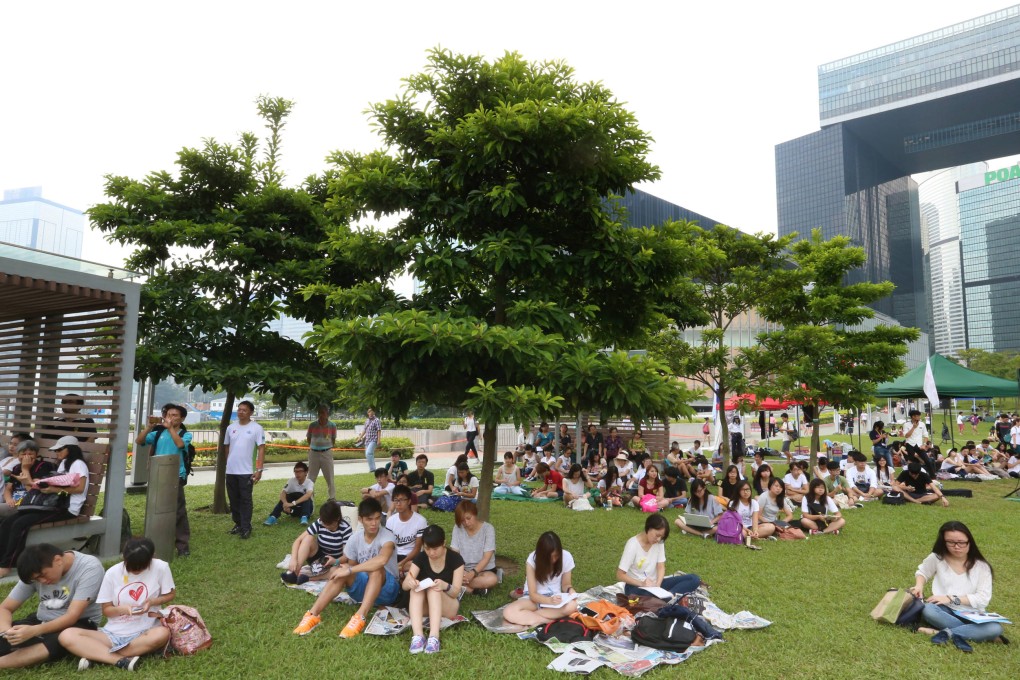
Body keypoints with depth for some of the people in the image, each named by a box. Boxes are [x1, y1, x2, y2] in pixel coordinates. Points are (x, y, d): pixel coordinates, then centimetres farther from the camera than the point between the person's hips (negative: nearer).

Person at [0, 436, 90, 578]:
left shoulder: (78, 464, -5)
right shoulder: (63, 463, 24)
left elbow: (80, 488, -16)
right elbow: (57, 483, 17)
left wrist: (56, 489, -18)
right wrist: (43, 484, 0)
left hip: (67, 508, -9)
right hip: (55, 504, 9)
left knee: (20, 524, -22)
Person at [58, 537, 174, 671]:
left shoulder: (161, 567, -9)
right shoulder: (112, 573, -4)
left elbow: (171, 594, 4)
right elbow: (106, 610, 4)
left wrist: (152, 601, -16)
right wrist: (121, 609, -18)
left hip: (143, 632, -2)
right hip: (113, 634, 3)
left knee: (162, 634, -38)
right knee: (66, 636, -20)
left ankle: (96, 655, -22)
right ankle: (122, 661, -32)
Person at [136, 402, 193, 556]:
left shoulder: (186, 434, 1)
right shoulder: (158, 433, 8)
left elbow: (180, 444, -20)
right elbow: (139, 441, 1)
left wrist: (170, 427, -20)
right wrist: (150, 426, -9)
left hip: (176, 477, -3)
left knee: (178, 511, -3)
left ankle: (183, 545, 3)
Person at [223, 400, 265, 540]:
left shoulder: (256, 428, -8)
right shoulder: (231, 427, 7)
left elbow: (261, 448, -10)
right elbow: (226, 446, 16)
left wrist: (259, 469, -15)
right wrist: (228, 463, 15)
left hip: (246, 471, -5)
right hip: (231, 471, 5)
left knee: (245, 500, -1)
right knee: (234, 499, 13)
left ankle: (246, 528, 5)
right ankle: (238, 524, 26)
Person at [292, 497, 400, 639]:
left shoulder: (387, 537, -21)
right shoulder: (355, 538, -3)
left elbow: (381, 560, -42)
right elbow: (352, 566, 8)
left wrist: (349, 570, -37)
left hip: (386, 589, -5)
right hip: (363, 587, 5)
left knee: (376, 569, -37)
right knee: (339, 571, -23)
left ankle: (359, 618, -43)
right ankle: (313, 615, -26)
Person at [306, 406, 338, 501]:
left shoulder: (332, 425, -6)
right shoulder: (312, 425, -6)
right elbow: (309, 439, 8)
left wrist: (329, 447, 0)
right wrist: (311, 447, 3)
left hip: (326, 453, -1)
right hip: (314, 453, 1)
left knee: (329, 476, 6)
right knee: (311, 477, 9)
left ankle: (332, 497, 17)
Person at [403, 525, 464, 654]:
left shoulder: (455, 559, -13)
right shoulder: (421, 558, -7)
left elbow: (456, 592, -16)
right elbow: (405, 585, -13)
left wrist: (445, 586, -39)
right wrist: (410, 583, -38)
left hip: (448, 606, -2)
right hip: (424, 606, 3)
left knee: (434, 589, -33)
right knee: (415, 588, -29)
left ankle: (434, 637, -47)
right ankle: (417, 636, -45)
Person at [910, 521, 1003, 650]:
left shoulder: (981, 566, -2)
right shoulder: (936, 558, 1)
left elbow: (983, 599, -7)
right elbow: (922, 572, 18)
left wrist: (952, 599, -16)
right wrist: (919, 586, -4)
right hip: (944, 611, -1)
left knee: (995, 629, -32)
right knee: (927, 609, -36)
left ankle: (945, 633, -28)